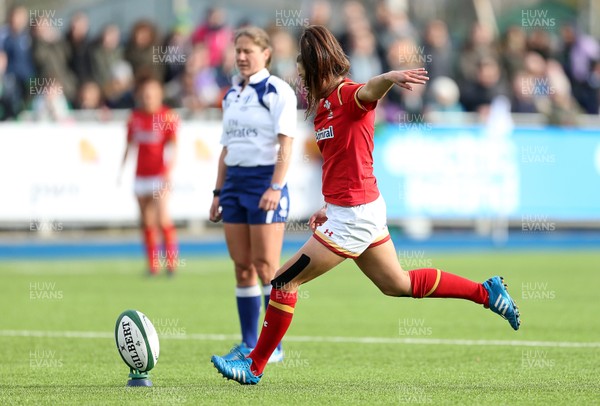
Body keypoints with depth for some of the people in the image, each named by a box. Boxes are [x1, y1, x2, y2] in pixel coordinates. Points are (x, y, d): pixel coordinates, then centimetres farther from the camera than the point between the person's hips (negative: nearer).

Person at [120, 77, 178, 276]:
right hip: (141, 175, 4)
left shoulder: (168, 116, -5)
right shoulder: (135, 117, 8)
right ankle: (153, 265, 11)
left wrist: (168, 168, -20)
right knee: (147, 222, 5)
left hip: (160, 175, -4)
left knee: (162, 218, -15)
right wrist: (121, 168, 16)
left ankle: (172, 260, -4)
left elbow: (172, 144, -10)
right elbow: (130, 145, 16)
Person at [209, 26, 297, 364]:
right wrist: (219, 192, 15)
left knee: (266, 266, -8)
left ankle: (274, 346, -2)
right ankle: (249, 345, 9)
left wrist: (275, 187, -21)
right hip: (235, 181, 7)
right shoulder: (232, 95, 15)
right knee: (242, 267, 5)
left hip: (265, 181, -7)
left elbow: (285, 145, -12)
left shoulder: (278, 92, -5)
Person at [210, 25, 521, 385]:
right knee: (398, 284, 21)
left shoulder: (348, 95, -15)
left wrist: (390, 78, -62)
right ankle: (487, 292, 27)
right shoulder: (325, 103, 12)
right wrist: (329, 208, 16)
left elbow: (369, 91, -40)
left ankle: (255, 366, 6)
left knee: (284, 281, -4)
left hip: (354, 215, -10)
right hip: (355, 211, 10)